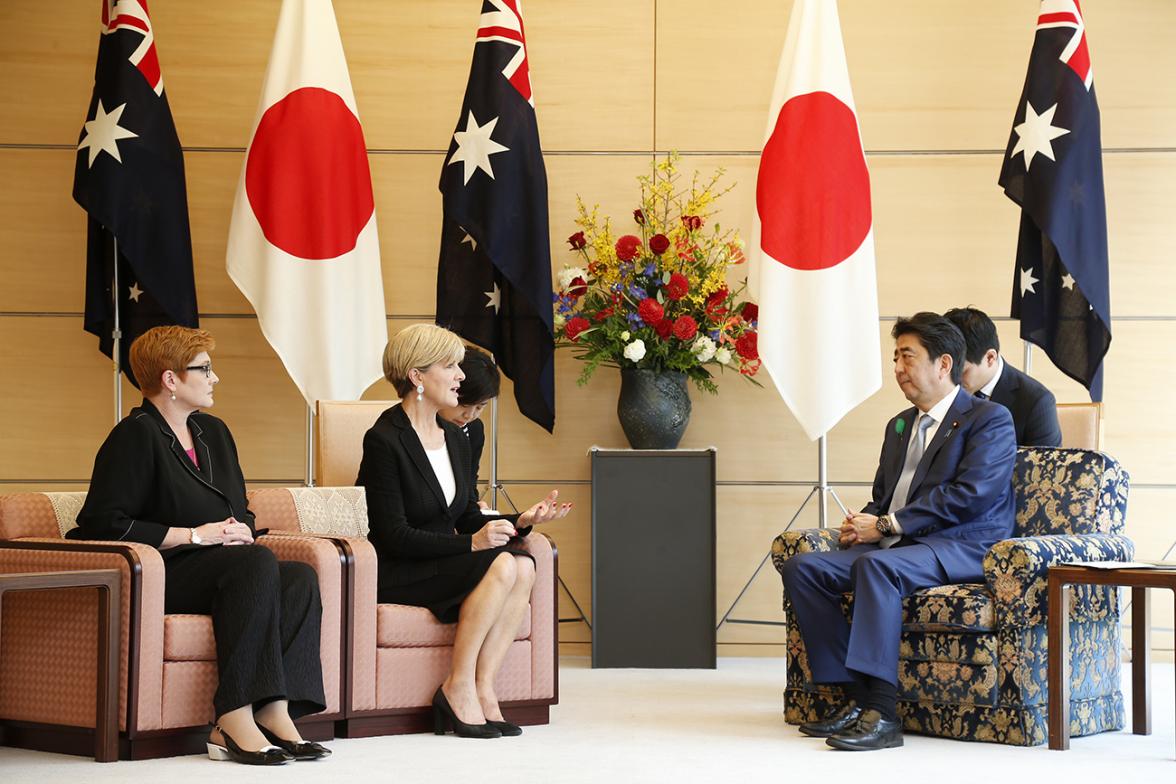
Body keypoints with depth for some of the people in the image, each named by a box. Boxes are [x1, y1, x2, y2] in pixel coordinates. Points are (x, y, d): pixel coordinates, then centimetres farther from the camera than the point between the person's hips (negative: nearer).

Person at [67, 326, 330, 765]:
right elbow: (104, 524, -16)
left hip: (210, 572, 8)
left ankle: (275, 714, -33)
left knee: (299, 578, -21)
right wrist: (194, 536, -15)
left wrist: (239, 530, 2)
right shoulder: (135, 436, -6)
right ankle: (234, 719, -38)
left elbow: (242, 513, 28)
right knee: (256, 562, -33)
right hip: (153, 577, -8)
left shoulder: (213, 432, 20)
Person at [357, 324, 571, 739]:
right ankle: (458, 688, -19)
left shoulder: (456, 439, 13)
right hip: (392, 574, -8)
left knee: (523, 564, -20)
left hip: (442, 563, 8)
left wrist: (520, 521, -5)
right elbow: (394, 537, -18)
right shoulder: (384, 440, -13)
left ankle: (482, 688, -20)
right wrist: (472, 543, -25)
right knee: (501, 564, -28)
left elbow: (468, 518, 14)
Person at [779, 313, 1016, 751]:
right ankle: (855, 697, -16)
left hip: (962, 548, -8)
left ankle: (881, 712, -39)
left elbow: (969, 494, -14)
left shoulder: (990, 419, -1)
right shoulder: (899, 425, 25)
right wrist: (863, 524, 2)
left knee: (875, 565, -37)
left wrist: (887, 525, -16)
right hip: (895, 547, 8)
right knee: (801, 568, -14)